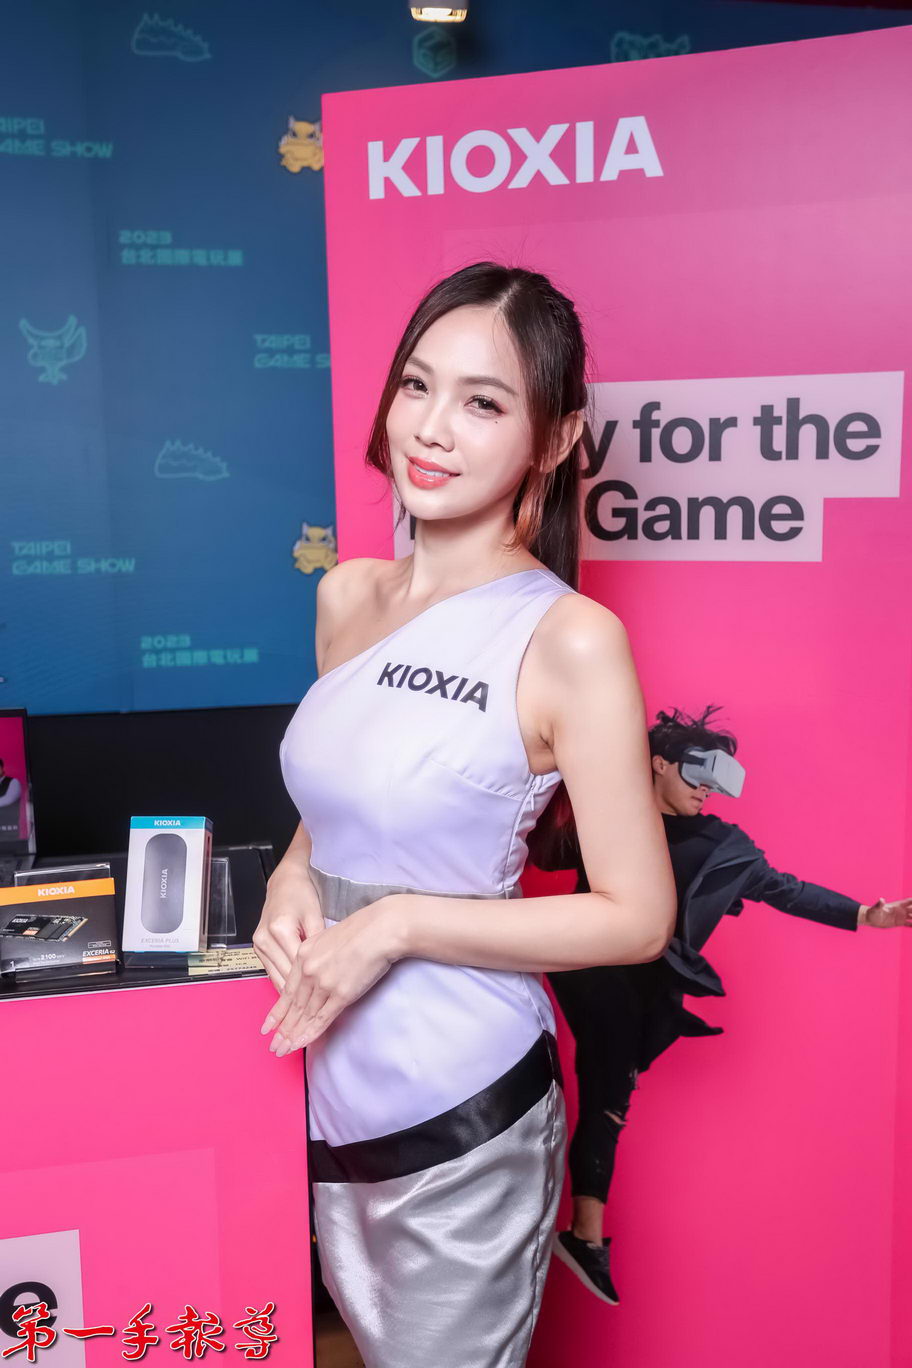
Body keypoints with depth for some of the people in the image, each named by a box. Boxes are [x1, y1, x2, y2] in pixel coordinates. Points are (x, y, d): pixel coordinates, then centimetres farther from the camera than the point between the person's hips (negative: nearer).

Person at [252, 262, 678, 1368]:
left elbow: (638, 917, -16)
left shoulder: (569, 639, -18)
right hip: (336, 1089, 6)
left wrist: (398, 923, -19)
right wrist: (291, 881, -5)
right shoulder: (348, 596, 1)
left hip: (462, 1115, -6)